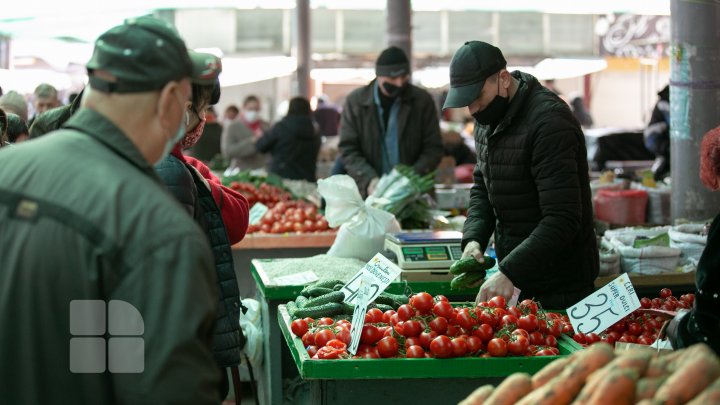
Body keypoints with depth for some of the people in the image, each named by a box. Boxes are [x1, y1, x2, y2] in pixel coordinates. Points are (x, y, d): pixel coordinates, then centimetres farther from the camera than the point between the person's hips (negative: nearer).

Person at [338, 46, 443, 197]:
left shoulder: (423, 101, 1)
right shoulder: (356, 101, 1)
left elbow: (433, 149, 1)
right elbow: (347, 149, -1)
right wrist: (369, 179, -17)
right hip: (370, 195, 0)